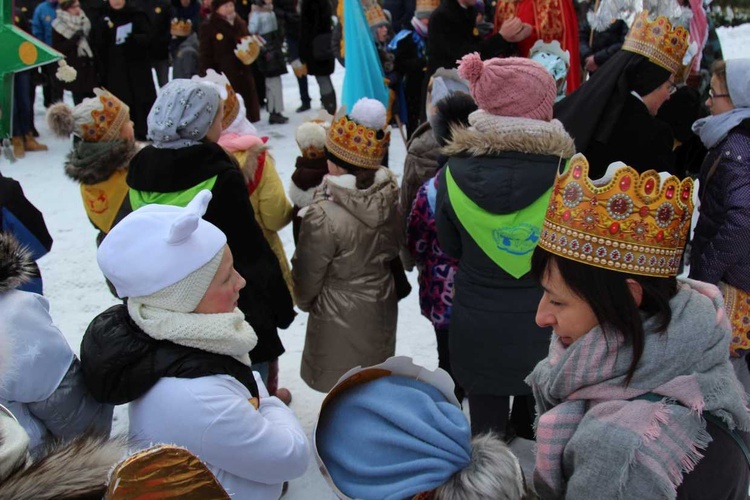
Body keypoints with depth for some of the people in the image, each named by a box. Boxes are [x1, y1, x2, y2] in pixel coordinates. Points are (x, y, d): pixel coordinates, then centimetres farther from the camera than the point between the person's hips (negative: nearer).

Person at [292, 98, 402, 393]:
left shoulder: (323, 218, -30)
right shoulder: (391, 195, -13)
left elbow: (308, 276, -15)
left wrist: (303, 300, 7)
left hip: (340, 316, -6)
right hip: (382, 307, 6)